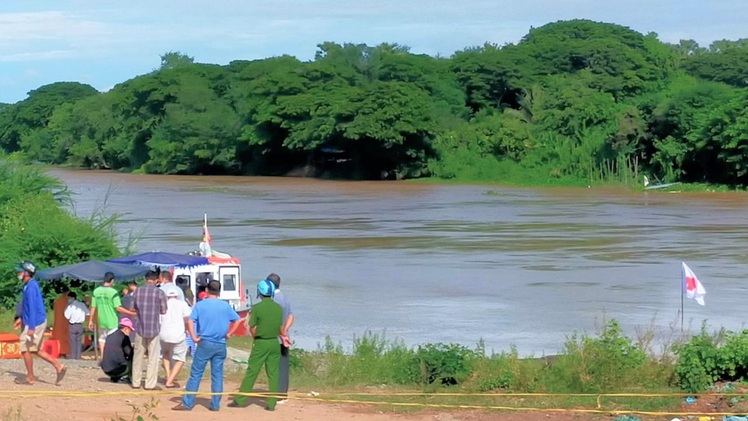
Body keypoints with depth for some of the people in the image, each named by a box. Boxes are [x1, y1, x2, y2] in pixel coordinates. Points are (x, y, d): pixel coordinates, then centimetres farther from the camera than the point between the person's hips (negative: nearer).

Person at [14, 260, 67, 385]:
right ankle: (59, 367, 10)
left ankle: (30, 378, 8)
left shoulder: (31, 288, -19)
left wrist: (31, 328, -27)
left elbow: (32, 307, -24)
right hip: (40, 322, 10)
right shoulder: (30, 285, 12)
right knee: (35, 350, 15)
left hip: (34, 323, -10)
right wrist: (22, 319, 29)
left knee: (25, 349, 1)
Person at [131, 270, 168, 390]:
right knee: (153, 358, 3)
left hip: (140, 327, 3)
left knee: (138, 356, 12)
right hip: (154, 328, -3)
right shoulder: (160, 293, -7)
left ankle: (136, 382, 17)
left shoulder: (137, 291, 1)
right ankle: (150, 384, 1)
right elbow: (163, 311, -3)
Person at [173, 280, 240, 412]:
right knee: (217, 375, 8)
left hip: (205, 343, -2)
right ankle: (215, 404, 9)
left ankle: (187, 403, 0)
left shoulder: (200, 305, -2)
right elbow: (237, 320, 6)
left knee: (196, 374, 0)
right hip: (221, 345, 2)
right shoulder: (225, 306, 5)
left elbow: (190, 321, -12)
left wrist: (194, 337, -6)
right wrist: (229, 334, 9)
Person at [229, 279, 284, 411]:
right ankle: (271, 403, 5)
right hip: (274, 343, 3)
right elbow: (281, 328, 10)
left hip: (260, 344, -3)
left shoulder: (257, 308, -11)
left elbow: (252, 329, -7)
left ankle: (240, 400, 8)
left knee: (251, 372, 2)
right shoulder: (278, 308, 2)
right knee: (273, 373, 6)